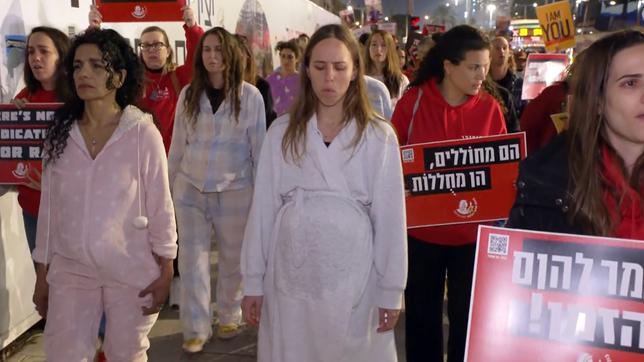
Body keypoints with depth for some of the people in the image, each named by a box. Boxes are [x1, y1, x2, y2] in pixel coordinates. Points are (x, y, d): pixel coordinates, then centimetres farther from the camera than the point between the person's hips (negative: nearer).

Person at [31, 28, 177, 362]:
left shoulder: (143, 133, -9)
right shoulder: (60, 133, 1)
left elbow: (160, 206, -6)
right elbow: (48, 207, 5)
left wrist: (165, 272, -5)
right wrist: (41, 274, 7)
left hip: (131, 272, -2)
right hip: (70, 271, 3)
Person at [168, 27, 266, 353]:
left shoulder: (249, 95, -7)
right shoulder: (188, 94, 2)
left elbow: (259, 146, -3)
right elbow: (178, 144, 9)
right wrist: (170, 182, 12)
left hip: (235, 191, -2)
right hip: (190, 189, 2)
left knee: (233, 258, 12)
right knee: (192, 259, 4)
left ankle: (229, 316, 33)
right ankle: (196, 328, 14)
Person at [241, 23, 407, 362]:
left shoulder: (379, 137, -3)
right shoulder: (282, 131, 1)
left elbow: (390, 217, -2)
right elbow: (263, 208, 2)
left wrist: (391, 291, -2)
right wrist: (253, 281, 2)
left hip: (352, 280, -1)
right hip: (289, 278, 2)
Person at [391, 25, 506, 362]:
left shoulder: (489, 107, -3)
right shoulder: (412, 101, -8)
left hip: (472, 230, 1)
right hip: (422, 228, -1)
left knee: (467, 316, 13)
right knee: (422, 314, 14)